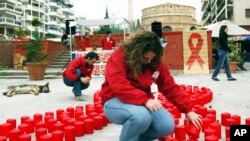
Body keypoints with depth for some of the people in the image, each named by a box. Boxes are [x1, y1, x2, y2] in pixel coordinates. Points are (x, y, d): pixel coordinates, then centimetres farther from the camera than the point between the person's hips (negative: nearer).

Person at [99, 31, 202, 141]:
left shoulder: (155, 63, -2)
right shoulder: (118, 57, -19)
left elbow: (171, 87, 1)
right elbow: (119, 87, -33)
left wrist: (188, 110, -3)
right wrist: (145, 100, -43)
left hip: (143, 103, 6)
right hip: (116, 101, -6)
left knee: (167, 125, -14)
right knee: (141, 115, -36)